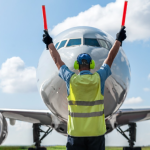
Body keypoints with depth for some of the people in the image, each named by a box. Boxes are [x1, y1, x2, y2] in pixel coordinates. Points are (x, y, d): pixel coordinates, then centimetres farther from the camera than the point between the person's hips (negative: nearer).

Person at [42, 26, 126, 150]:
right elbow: (110, 59, 12)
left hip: (75, 132, 0)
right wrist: (118, 40, 26)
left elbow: (57, 61, 12)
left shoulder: (71, 79, -2)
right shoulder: (98, 78, -2)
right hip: (97, 132, 0)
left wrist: (49, 43, 27)